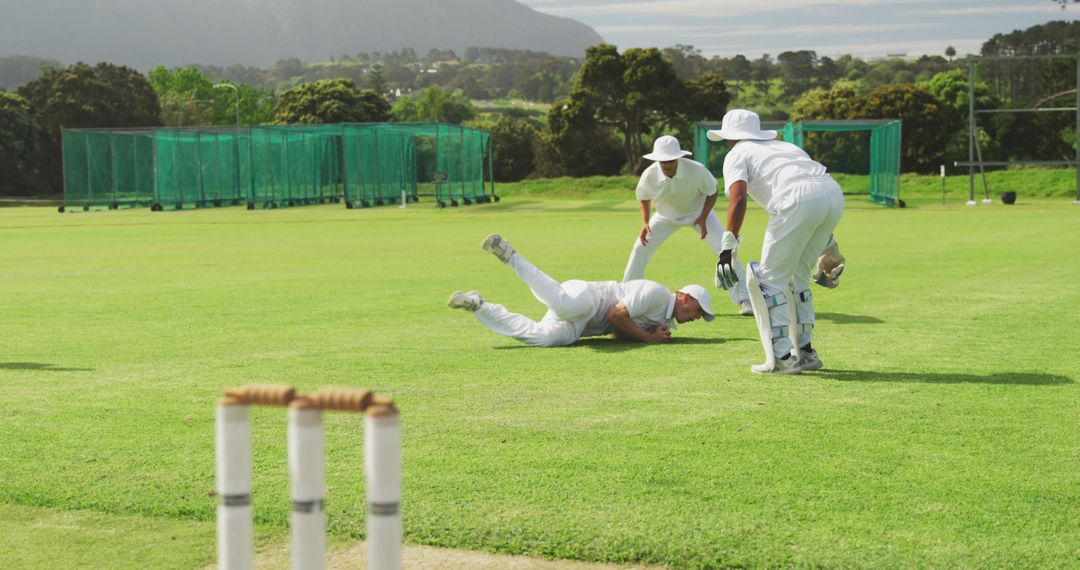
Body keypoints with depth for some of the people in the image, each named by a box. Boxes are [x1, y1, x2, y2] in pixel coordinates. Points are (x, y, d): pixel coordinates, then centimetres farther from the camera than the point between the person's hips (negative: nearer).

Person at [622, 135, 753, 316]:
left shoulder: (697, 170, -35)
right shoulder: (649, 176, -28)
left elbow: (712, 193, -15)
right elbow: (643, 197, -4)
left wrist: (703, 218, -26)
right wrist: (645, 223, -16)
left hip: (699, 211, -2)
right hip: (667, 215, 2)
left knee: (724, 248, -18)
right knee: (640, 248, -3)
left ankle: (743, 299, -10)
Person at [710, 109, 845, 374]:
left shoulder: (737, 154, 17)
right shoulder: (784, 146, 37)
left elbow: (738, 196, -3)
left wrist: (728, 246, -8)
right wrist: (827, 246, 35)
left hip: (800, 201, -7)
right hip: (834, 193, 7)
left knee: (771, 279, 5)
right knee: (796, 275, 23)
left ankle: (783, 358, 1)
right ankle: (805, 352, 25)